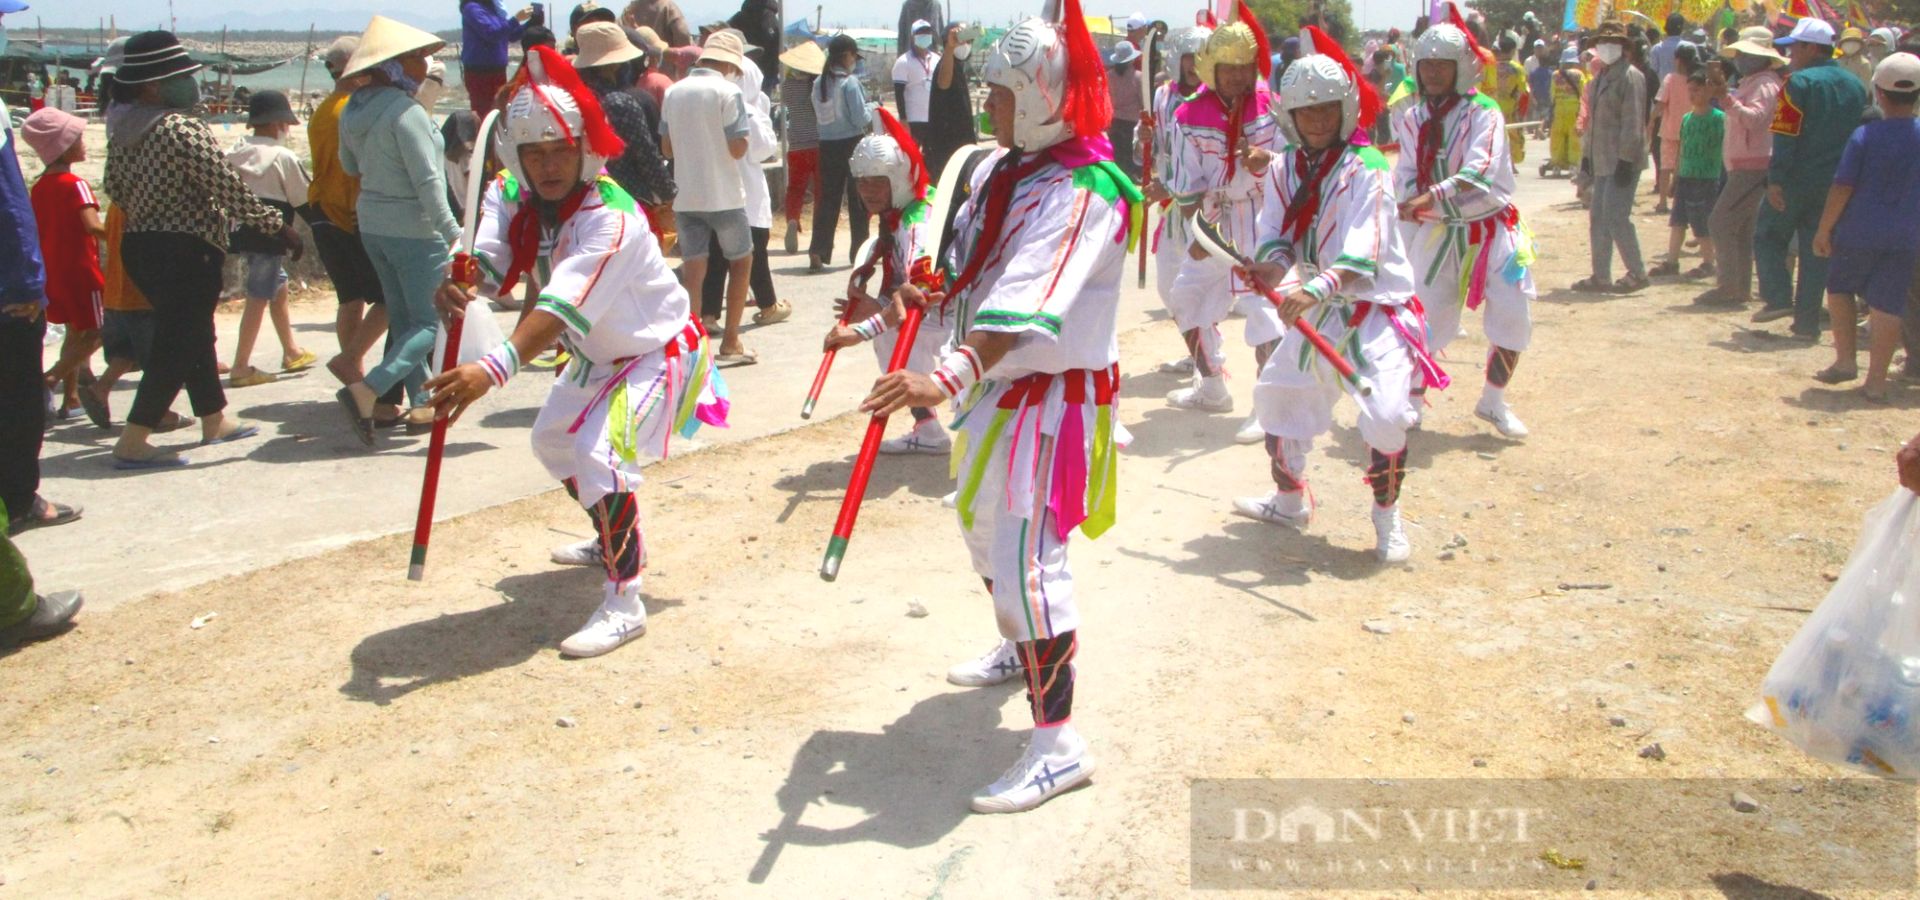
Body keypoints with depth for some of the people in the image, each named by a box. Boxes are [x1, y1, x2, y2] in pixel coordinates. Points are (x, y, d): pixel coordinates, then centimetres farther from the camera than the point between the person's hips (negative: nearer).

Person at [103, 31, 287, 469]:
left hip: (140, 246, 9)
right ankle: (133, 441, -3)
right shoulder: (182, 130, -18)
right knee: (177, 343, -3)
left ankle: (214, 419, 33)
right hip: (185, 250, -9)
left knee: (195, 334, 21)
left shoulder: (122, 129, 7)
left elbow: (115, 186, 16)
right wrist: (276, 223, -12)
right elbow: (227, 187, -20)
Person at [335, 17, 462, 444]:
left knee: (403, 319, 15)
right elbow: (428, 180, -21)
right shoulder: (406, 111, -19)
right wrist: (451, 231, -17)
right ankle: (366, 390, -14)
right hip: (414, 229, -9)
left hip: (372, 225, 9)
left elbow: (349, 165, 20)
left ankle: (421, 404, 22)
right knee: (430, 322, -1)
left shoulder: (353, 110, 6)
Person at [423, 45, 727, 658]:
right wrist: (459, 283, -52)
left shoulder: (611, 218, -34)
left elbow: (564, 307, -46)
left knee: (602, 454, -26)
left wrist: (494, 370, -58)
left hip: (658, 350, -9)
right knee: (554, 440, 23)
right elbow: (487, 261, -27)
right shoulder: (511, 198, -11)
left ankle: (623, 601, -16)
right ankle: (618, 539, 46)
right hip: (596, 354, 9)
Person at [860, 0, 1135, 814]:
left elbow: (1028, 305, -39)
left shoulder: (1080, 192, -24)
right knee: (983, 522, 25)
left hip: (1054, 393, -10)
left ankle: (1058, 741, -5)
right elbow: (965, 259, 14)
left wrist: (947, 380, -50)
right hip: (1001, 381, 10)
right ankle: (1023, 647, 50)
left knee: (1025, 555, -14)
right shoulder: (1003, 167, 6)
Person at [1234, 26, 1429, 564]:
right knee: (1276, 394, 13)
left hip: (1379, 305, -6)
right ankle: (1289, 500, 35)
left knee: (1386, 413, -21)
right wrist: (1274, 265, -25)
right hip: (1317, 310, 7)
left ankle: (1388, 518, 3)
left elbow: (1363, 251, -28)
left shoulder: (1367, 169, -16)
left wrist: (1317, 289, -43)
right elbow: (1273, 234, -1)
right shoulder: (1285, 169, 2)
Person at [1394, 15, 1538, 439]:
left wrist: (1430, 197, -39)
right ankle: (1412, 399, 16)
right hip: (1438, 232, 2)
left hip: (1492, 228, -2)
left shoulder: (1483, 112, -12)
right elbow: (1404, 178, -2)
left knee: (1513, 316, -5)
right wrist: (1413, 203, -25)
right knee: (1425, 317, -3)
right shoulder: (1412, 119, 1)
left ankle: (1493, 401, 14)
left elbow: (1480, 173, -26)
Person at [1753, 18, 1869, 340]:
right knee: (1817, 251, 9)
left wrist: (1775, 180, -19)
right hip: (1835, 185, 6)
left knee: (1768, 237, 11)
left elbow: (1786, 136, -17)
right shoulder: (1856, 86, 11)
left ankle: (1778, 298, -3)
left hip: (1797, 180, -5)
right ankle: (1807, 322, 9)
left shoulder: (1799, 82, -10)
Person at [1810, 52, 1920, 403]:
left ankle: (1845, 359, 14)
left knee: (1839, 288, 19)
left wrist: (1824, 229, -2)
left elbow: (1842, 187, -10)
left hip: (1859, 232, -2)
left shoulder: (1864, 135, -10)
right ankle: (1876, 381, 6)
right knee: (1887, 305, 4)